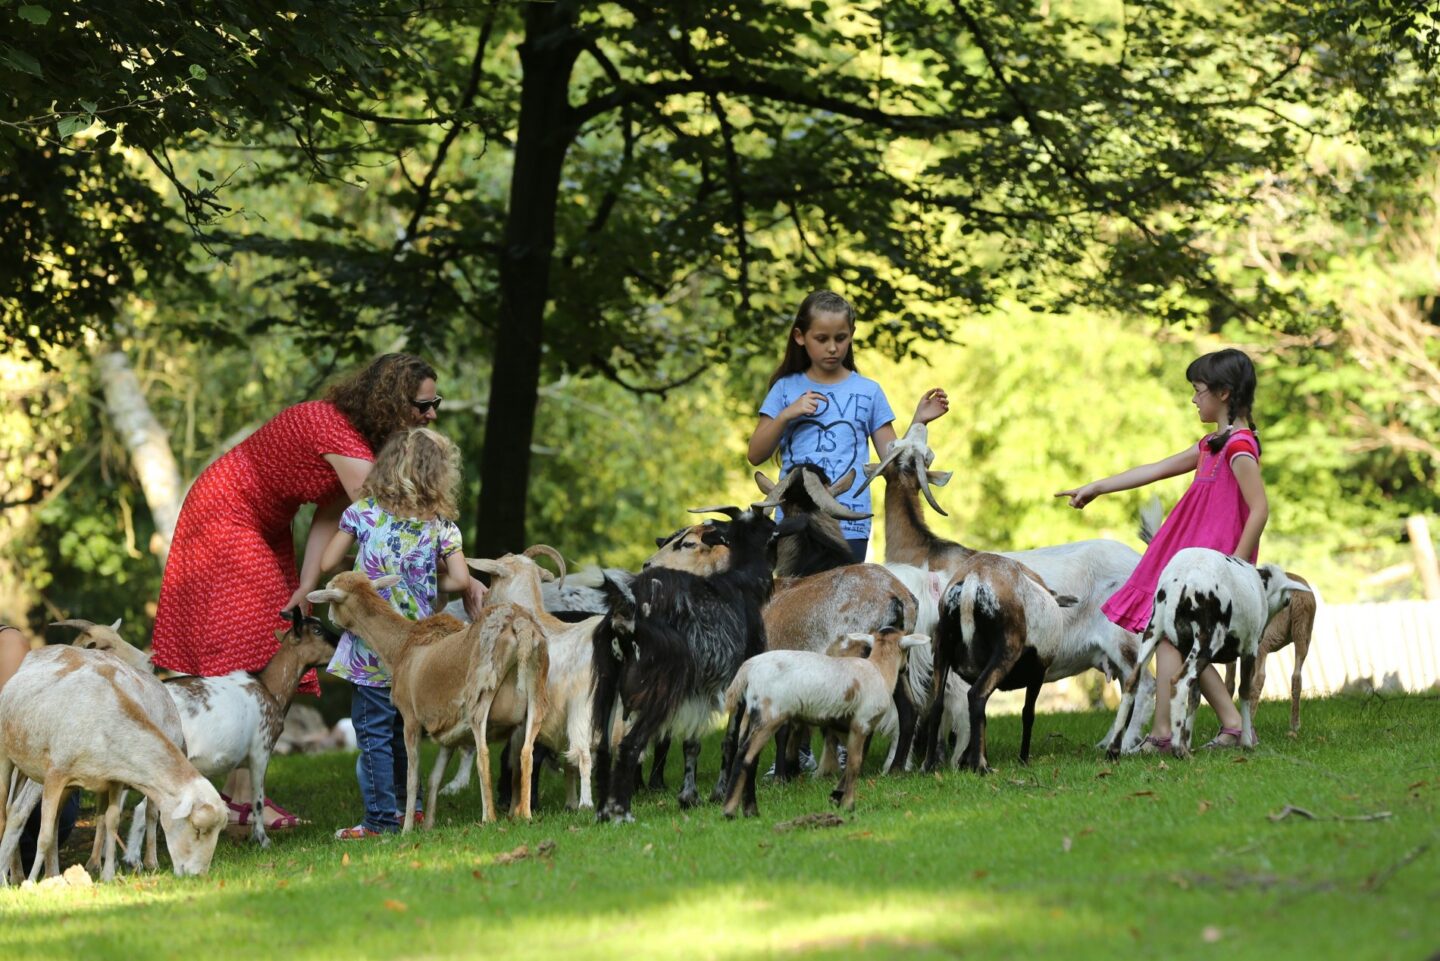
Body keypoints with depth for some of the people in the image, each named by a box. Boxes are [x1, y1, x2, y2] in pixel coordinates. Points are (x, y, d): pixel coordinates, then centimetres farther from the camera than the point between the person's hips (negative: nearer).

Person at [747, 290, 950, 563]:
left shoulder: (868, 392, 7)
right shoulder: (785, 389, 8)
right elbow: (756, 455, 5)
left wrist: (918, 422, -7)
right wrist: (786, 415, -8)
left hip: (849, 527, -1)